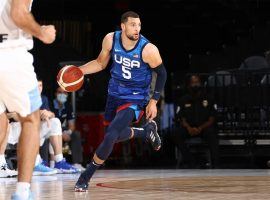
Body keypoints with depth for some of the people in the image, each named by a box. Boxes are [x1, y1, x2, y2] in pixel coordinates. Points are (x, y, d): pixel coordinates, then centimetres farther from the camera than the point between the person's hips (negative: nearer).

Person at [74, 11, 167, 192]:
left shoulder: (148, 49, -22)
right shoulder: (111, 40, -11)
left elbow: (162, 73, -6)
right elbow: (101, 63, 7)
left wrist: (154, 101, -8)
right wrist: (78, 71, -7)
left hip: (135, 99, -6)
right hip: (115, 94, 6)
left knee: (111, 136, -21)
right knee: (116, 135, 18)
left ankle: (86, 176, -5)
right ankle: (147, 131, 45)